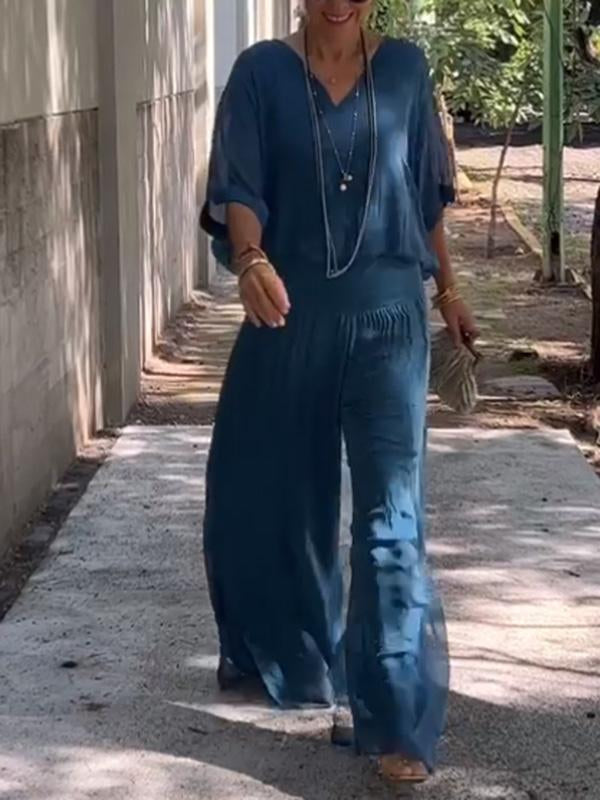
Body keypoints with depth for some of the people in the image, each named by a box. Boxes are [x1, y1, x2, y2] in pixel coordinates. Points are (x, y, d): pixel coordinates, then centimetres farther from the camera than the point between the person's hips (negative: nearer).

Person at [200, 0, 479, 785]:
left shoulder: (404, 68, 4)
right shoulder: (263, 71, -1)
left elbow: (427, 192, 13)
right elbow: (239, 188, -9)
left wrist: (448, 290, 16)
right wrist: (251, 260, -28)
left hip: (386, 314, -1)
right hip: (291, 311, 1)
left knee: (391, 513, -6)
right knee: (268, 490, 12)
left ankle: (396, 721, -3)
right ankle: (276, 648, 39)